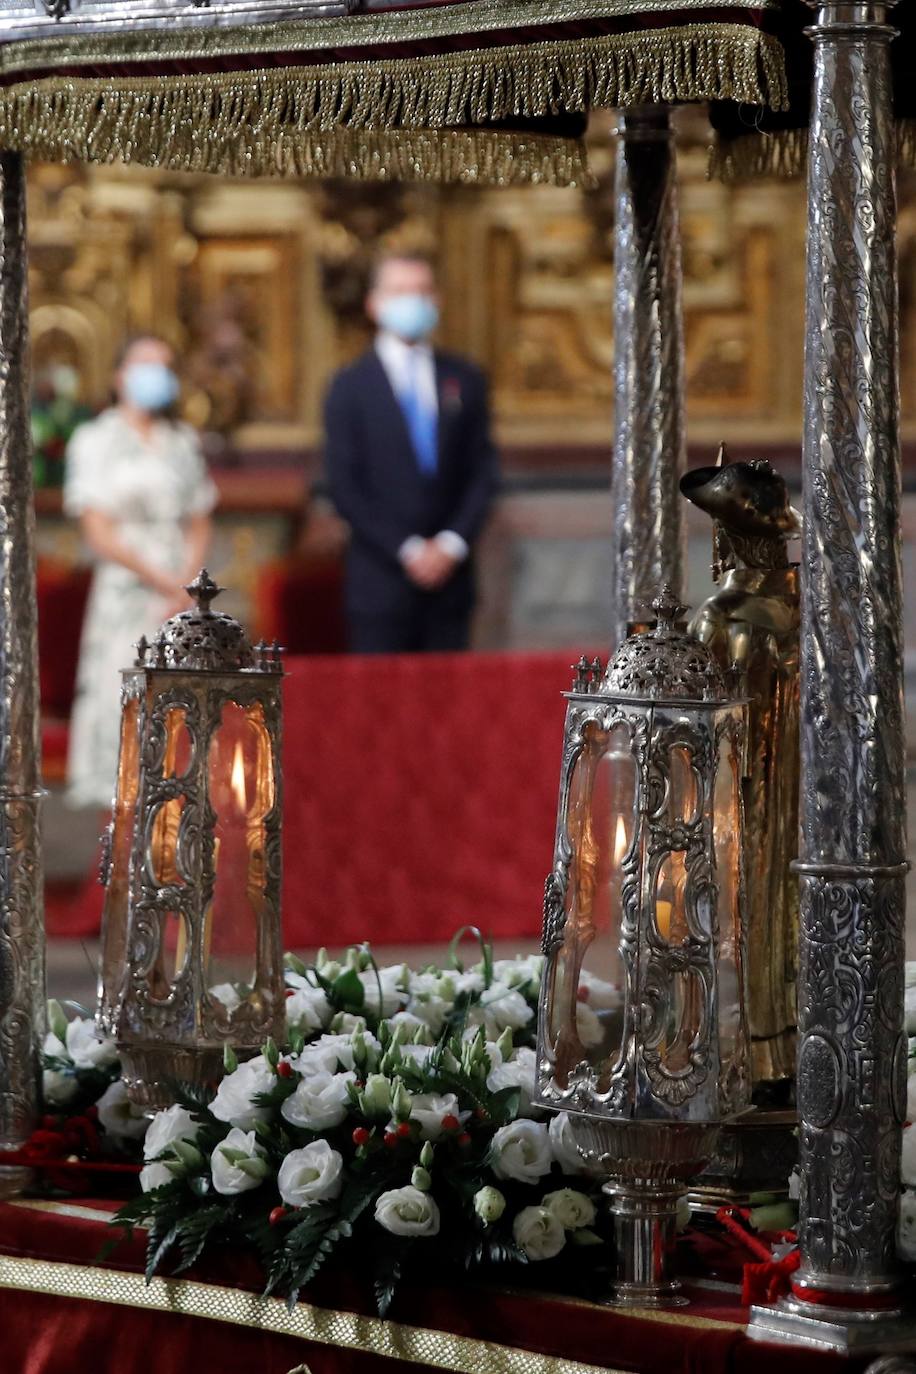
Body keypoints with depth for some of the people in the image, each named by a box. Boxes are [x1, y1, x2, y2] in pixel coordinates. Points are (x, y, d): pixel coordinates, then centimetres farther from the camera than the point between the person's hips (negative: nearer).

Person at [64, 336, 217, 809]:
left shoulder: (183, 442, 13)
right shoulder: (95, 441, 1)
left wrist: (186, 586, -4)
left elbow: (199, 526, 13)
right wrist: (162, 582, -8)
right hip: (125, 593, -4)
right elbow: (99, 534, -5)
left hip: (183, 597, 4)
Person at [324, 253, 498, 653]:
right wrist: (407, 551, -11)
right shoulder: (350, 387, 2)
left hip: (450, 579, 3)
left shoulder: (465, 380, 11)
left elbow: (483, 473, 9)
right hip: (381, 583, -3)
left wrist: (452, 544, -6)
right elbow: (345, 488, -4)